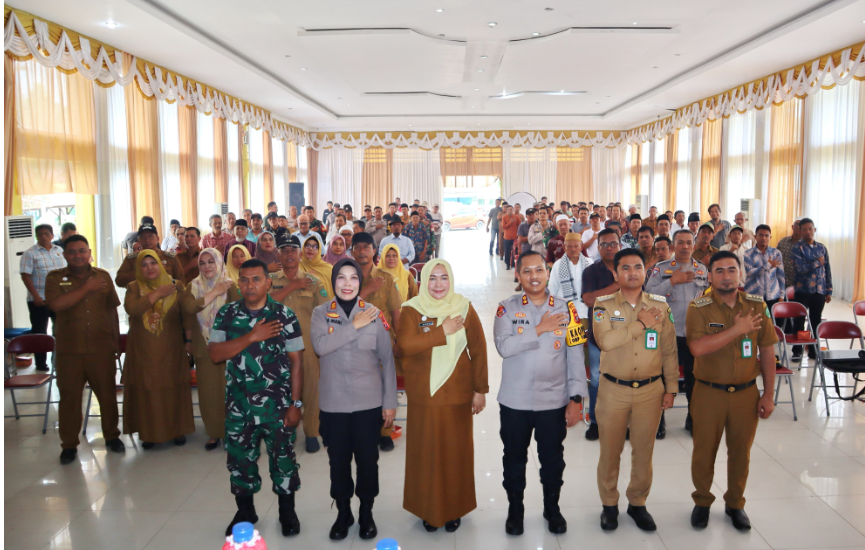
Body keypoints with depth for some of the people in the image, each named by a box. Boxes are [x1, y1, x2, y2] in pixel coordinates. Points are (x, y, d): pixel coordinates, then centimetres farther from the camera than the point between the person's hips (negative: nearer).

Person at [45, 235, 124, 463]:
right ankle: (69, 444, 19)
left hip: (102, 348, 2)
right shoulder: (55, 278, 0)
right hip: (68, 350, -1)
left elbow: (112, 309, 11)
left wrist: (116, 340, 10)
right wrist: (87, 288, -15)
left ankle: (111, 435, 26)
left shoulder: (103, 276, 7)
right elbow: (56, 305, -18)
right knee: (69, 397, 6)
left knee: (107, 393, 8)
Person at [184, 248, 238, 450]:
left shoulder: (229, 286, -3)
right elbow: (189, 308, -14)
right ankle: (213, 433, 21)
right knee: (208, 391, 7)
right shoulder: (194, 286, 6)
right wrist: (214, 293, -16)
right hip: (203, 347, 3)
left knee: (227, 390, -1)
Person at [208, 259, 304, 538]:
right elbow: (214, 354, -9)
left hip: (277, 404, -2)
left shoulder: (284, 315, -6)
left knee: (283, 457, 7)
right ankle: (245, 512, 34)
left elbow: (296, 361, -6)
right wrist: (251, 337, -20)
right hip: (238, 405, 2)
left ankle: (287, 512, 28)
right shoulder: (226, 314, 2)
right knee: (240, 459, 12)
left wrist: (295, 404, -9)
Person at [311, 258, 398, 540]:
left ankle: (366, 513, 30)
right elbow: (320, 345, -19)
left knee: (368, 460, 8)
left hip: (369, 402, 0)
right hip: (333, 403, 1)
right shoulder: (320, 313, 0)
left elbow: (387, 359, 0)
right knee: (338, 461, 11)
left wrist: (390, 402, -1)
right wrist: (354, 325, -19)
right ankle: (343, 512, 32)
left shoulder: (374, 313, -3)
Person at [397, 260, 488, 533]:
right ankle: (429, 510, 23)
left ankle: (454, 509, 24)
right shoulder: (411, 310, -2)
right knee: (426, 452, 7)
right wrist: (443, 331, -19)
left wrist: (481, 389, -1)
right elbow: (404, 345, -18)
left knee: (457, 452, 8)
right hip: (423, 396, 0)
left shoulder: (464, 309, 1)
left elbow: (478, 350, 2)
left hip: (458, 394, 1)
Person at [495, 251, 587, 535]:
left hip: (554, 401, 1)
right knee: (514, 458, 15)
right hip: (515, 401, 0)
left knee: (553, 458, 15)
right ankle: (515, 509, 35)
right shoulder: (507, 308, -5)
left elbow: (576, 356, -2)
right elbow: (504, 347, -19)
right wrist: (539, 329, -20)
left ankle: (552, 508, 37)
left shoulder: (565, 309, -2)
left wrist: (576, 398, -5)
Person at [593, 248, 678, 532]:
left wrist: (671, 387, 7)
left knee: (644, 451, 12)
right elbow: (604, 340, -22)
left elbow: (669, 350, 7)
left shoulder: (660, 305, 2)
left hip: (650, 391, 2)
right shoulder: (604, 305, -4)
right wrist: (640, 324, -18)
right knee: (610, 451, 10)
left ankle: (638, 503, 32)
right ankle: (609, 505, 28)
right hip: (614, 389, -1)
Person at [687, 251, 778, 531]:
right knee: (704, 451, 10)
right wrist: (736, 329, -24)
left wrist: (768, 395, 2)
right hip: (709, 393, -2)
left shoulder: (756, 306, 0)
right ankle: (702, 502, 31)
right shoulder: (699, 308, -10)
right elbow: (698, 348, -25)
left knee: (741, 451, 15)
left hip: (746, 393, 2)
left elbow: (767, 350, 4)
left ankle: (735, 503, 35)